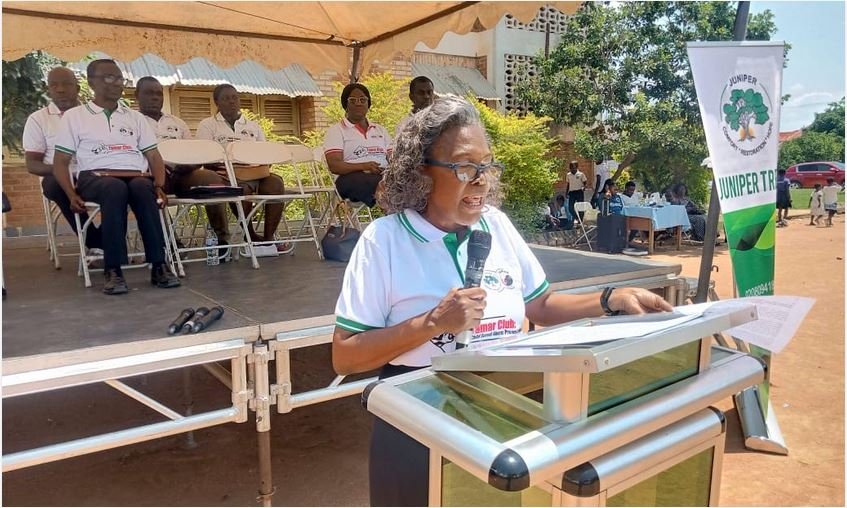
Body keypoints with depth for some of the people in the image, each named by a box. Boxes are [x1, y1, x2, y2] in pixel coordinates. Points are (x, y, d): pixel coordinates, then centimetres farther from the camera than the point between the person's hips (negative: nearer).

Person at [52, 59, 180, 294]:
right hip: (96, 177, -2)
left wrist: (159, 186, -3)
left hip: (136, 177, 2)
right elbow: (60, 162, 10)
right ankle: (113, 270, -38)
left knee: (142, 188, -36)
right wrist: (72, 195, -8)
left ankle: (158, 266, -37)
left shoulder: (135, 117, 24)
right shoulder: (74, 116, 16)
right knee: (116, 188, -39)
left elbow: (154, 156, 17)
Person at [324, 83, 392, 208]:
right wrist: (363, 166, -19)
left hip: (384, 175, 4)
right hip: (351, 178, -4)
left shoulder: (380, 130, 28)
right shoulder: (336, 131, 12)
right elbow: (334, 166, -2)